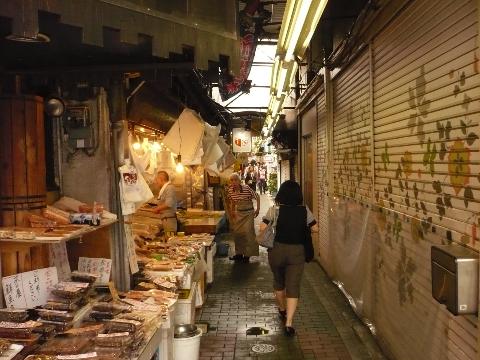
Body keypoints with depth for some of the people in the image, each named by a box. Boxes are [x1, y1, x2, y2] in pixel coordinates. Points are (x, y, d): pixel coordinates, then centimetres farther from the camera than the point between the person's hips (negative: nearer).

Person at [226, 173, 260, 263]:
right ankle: (239, 253, 21)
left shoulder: (246, 188, -22)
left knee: (248, 233, -6)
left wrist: (258, 209, -12)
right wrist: (231, 212, 12)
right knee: (238, 233, 8)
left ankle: (247, 254, 4)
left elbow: (257, 197, -11)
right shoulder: (230, 190, -6)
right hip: (238, 213, 5)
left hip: (248, 212, -5)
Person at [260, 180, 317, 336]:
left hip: (277, 250, 0)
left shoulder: (274, 210, -10)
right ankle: (289, 322, -7)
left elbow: (262, 227, -13)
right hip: (297, 251, 0)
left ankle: (282, 310, 44)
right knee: (293, 287, 3)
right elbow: (315, 228, 1)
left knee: (279, 282, 23)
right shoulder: (304, 211, -5)